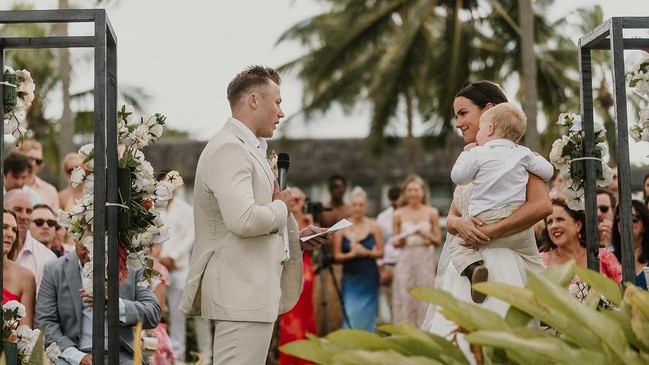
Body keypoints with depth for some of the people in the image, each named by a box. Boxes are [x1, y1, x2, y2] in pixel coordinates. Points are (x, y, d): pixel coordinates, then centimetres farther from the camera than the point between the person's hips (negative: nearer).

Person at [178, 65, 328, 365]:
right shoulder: (229, 149, -14)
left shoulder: (248, 149, 19)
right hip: (240, 292, -11)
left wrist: (295, 237, 15)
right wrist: (281, 207, -10)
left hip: (251, 290, 11)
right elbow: (243, 220, -28)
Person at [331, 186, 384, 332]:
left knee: (367, 316, 6)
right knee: (350, 315, -11)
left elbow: (380, 252, 2)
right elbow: (337, 255, -2)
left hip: (369, 277, 1)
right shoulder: (341, 228, -2)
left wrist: (366, 252, -15)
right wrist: (351, 254, -20)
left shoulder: (373, 226, 0)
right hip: (350, 277, -1)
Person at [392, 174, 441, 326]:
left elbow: (438, 240, 6)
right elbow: (394, 242, 10)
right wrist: (400, 241, -12)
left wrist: (426, 235, -13)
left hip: (425, 260, 0)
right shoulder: (398, 214, 6)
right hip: (405, 260, 1)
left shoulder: (432, 213, 5)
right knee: (404, 298, -4)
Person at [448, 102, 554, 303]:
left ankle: (474, 267, -13)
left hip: (484, 222, -3)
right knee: (533, 261, 22)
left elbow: (457, 177, 6)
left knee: (457, 244, 15)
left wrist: (466, 153, 22)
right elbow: (547, 171, 10)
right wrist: (536, 157, 30)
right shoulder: (524, 153, 6)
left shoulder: (478, 154, -1)